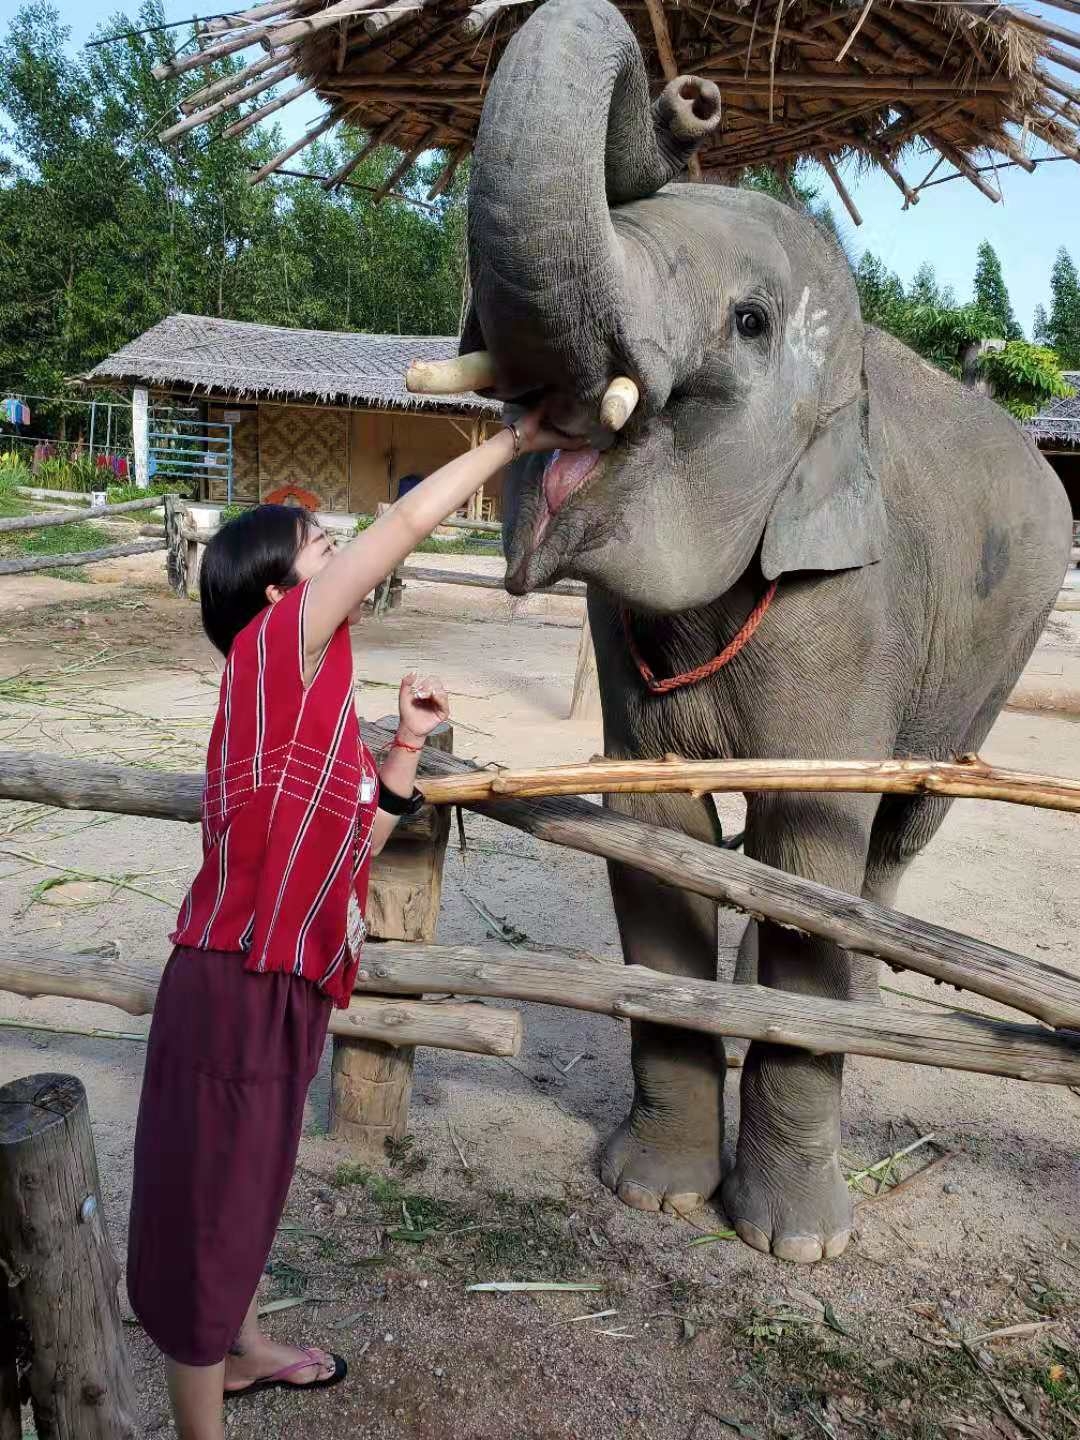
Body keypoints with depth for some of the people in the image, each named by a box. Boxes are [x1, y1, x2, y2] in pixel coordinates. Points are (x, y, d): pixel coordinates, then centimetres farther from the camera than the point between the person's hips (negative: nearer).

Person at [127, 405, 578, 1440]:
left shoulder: (315, 695, 11)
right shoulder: (277, 646, -14)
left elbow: (357, 835, 13)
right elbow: (408, 522, -15)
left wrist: (406, 746, 4)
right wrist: (518, 438, -4)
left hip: (289, 983, 9)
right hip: (236, 985, -9)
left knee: (250, 1183, 27)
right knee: (207, 1205, 9)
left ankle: (239, 1352, 50)